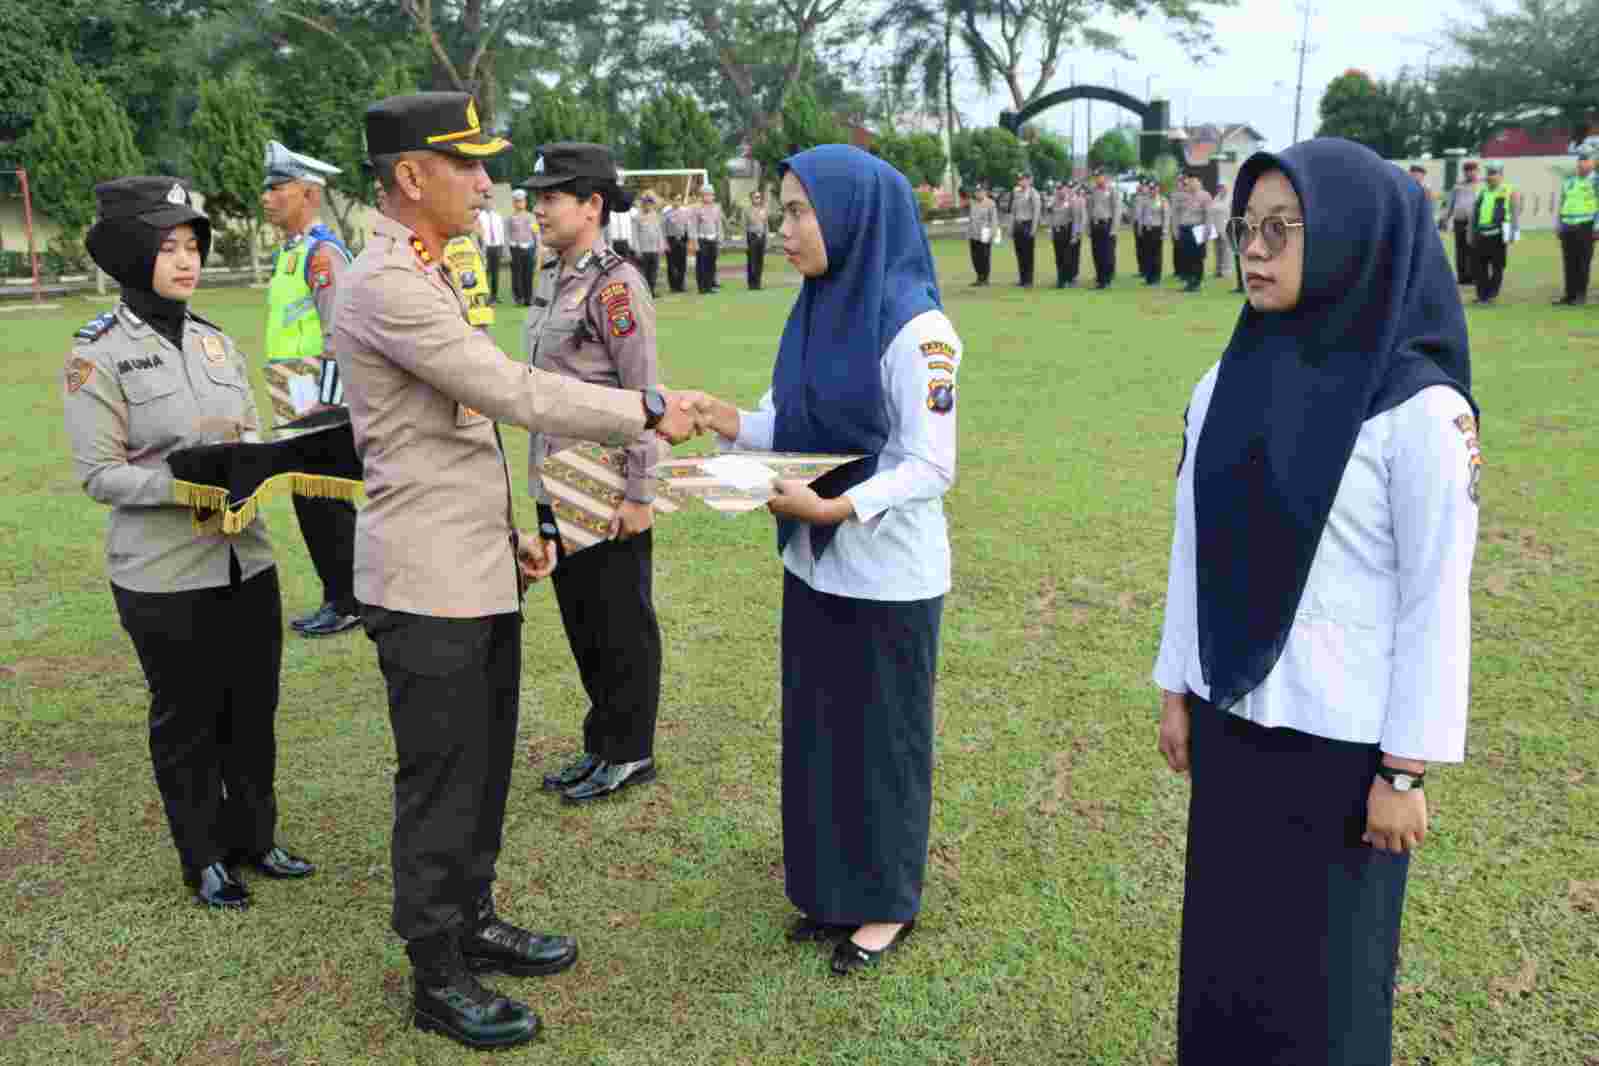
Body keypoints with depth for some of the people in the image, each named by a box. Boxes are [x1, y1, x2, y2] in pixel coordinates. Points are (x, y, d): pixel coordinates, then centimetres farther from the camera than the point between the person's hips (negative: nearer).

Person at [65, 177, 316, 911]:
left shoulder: (215, 341, 7)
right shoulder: (99, 354, -8)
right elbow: (99, 474, -12)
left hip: (246, 559, 5)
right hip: (163, 575, -5)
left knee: (254, 708, 15)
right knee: (186, 719, 10)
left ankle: (253, 836, 34)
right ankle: (204, 858, 27)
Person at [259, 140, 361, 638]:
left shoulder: (323, 252, -15)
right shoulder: (291, 251, 15)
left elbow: (339, 338, -21)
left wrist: (323, 408, -22)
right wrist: (288, 403, 21)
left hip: (318, 406, -10)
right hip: (297, 405, 10)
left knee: (327, 505, -2)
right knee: (312, 504, 13)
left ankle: (348, 605, 8)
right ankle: (336, 599, 23)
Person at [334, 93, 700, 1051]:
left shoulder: (429, 276, 14)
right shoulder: (386, 287, -18)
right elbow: (519, 395, -24)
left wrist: (509, 531, 15)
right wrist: (646, 411, -16)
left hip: (479, 572, 9)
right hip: (428, 583, -9)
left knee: (485, 765, 19)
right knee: (441, 781, 3)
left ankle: (474, 922, 36)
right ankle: (438, 977, 20)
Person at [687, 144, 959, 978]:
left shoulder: (913, 326, -18)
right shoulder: (814, 311, 5)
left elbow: (932, 467, -19)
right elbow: (795, 426, 9)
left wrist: (837, 508, -30)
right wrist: (732, 424, -9)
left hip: (886, 575, -7)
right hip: (813, 565, 7)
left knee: (880, 736, 8)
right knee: (818, 729, 16)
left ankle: (888, 903, 28)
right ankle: (834, 890, 34)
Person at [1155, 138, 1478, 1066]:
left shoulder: (1417, 410, -15)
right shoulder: (1225, 386, 1)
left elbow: (1436, 602, -13)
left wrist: (1406, 767, -11)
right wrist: (1178, 690, 10)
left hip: (1343, 738, -5)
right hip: (1233, 721, 5)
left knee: (1323, 965, 11)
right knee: (1224, 943, 17)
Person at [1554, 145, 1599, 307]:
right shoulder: (1569, 182, 16)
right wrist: (1559, 226, 15)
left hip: (1585, 227, -5)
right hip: (1567, 227, 5)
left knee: (1583, 263, -3)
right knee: (1569, 263, 5)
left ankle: (1581, 295, 0)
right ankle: (1570, 295, 9)